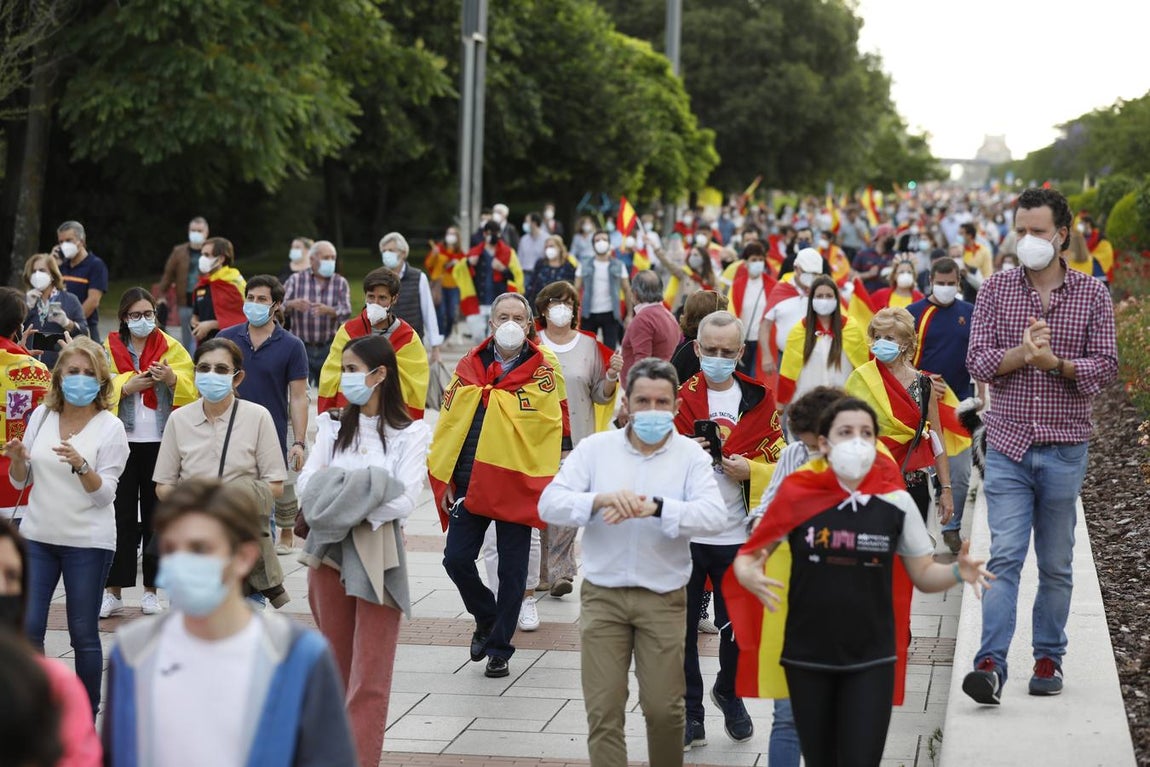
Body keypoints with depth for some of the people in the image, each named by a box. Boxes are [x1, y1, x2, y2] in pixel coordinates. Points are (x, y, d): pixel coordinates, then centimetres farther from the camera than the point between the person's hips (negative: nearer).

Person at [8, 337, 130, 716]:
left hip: (88, 542, -3)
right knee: (27, 628, -1)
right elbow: (20, 481, 11)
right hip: (37, 535, 4)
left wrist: (81, 465, -28)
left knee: (84, 633, 3)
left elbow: (104, 495, -11)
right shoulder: (41, 416, 5)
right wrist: (17, 459, -10)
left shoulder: (110, 428, -7)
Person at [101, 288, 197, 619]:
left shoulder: (172, 348, 5)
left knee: (155, 516, 7)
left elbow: (189, 390, -5)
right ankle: (114, 591, 5)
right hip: (122, 442, 0)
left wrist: (171, 378, -24)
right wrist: (126, 386, -21)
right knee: (122, 516, 0)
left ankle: (151, 589, 15)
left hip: (160, 442, 1)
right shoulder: (110, 349, 4)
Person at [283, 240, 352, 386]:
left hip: (330, 348, 1)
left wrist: (327, 310, -31)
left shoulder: (340, 282, 5)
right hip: (301, 347, -1)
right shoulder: (295, 280, 5)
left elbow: (346, 312, -9)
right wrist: (292, 304, -28)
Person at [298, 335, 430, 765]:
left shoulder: (410, 434, -3)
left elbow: (405, 500, -13)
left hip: (378, 556, -4)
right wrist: (356, 493, -17)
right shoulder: (332, 427, 10)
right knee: (336, 669, 13)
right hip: (329, 553, 4)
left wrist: (341, 501, -13)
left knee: (370, 678, -3)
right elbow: (307, 483, -1)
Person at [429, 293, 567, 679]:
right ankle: (486, 618, 27)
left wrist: (544, 487, -11)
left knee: (512, 570, 4)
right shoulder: (468, 367, 6)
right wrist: (444, 479, 3)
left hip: (518, 487, -3)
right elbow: (449, 424, 8)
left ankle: (499, 647, 19)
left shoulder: (543, 371, -3)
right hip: (470, 483, 3)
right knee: (456, 559, 0)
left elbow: (552, 430, -5)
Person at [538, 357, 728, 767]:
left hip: (664, 599, -1)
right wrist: (602, 498, -26)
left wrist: (655, 507, -32)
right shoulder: (595, 448, 2)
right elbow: (549, 504, -7)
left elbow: (715, 516, -17)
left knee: (664, 709, 7)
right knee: (603, 711, 2)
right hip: (602, 596, 1)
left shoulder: (691, 455, -2)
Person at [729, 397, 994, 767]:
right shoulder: (797, 495, -7)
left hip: (871, 660, 0)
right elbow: (747, 557, 0)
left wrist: (958, 571, -17)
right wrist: (750, 576, -23)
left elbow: (924, 575, 5)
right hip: (807, 657, 1)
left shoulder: (896, 502, -4)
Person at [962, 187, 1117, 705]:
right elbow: (979, 361, -3)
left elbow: (1106, 367, -3)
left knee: (1056, 563, 9)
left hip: (1064, 447, 1)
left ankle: (1049, 658, 21)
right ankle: (991, 663, -13)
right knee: (1004, 556, -9)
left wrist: (1053, 361, -19)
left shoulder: (1092, 294, 3)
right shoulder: (996, 291, 4)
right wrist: (1023, 351, -20)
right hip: (1008, 444, 0)